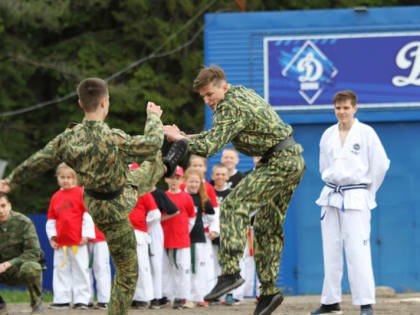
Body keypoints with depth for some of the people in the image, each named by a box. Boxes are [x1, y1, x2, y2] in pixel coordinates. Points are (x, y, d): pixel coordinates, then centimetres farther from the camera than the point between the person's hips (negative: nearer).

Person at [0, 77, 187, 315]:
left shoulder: (69, 138, -15)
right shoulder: (113, 139, -34)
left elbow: (38, 161, -2)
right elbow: (152, 143, -20)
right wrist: (153, 117, -1)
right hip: (112, 210, -6)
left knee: (145, 174, 31)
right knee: (127, 273, 8)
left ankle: (166, 167, 59)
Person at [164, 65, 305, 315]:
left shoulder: (230, 108, -17)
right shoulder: (241, 93, 15)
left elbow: (210, 147, -24)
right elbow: (221, 132, 29)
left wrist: (179, 138, -10)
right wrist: (191, 137, 16)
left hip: (280, 161, -11)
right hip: (294, 161, 11)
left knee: (234, 205, -21)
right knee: (267, 226, 12)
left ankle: (230, 273, -31)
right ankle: (269, 291, 12)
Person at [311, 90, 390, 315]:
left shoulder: (366, 133, -5)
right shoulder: (328, 135, 8)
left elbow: (380, 164, -2)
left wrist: (368, 193, 3)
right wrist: (335, 187, 14)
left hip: (356, 199, -5)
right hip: (331, 197, 5)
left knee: (357, 251, -13)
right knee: (331, 251, 8)